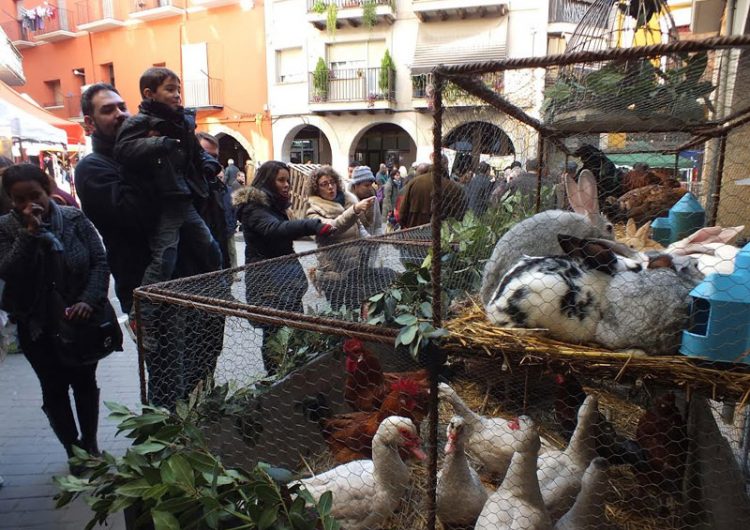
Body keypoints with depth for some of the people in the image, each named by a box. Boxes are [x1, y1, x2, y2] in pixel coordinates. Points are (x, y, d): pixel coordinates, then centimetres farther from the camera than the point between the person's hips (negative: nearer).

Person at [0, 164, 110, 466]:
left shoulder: (74, 219, -6)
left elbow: (100, 261, -8)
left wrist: (89, 300, -20)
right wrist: (30, 232, -25)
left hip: (81, 319, 0)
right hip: (37, 326, 0)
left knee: (85, 383, 13)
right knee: (54, 389, 10)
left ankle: (90, 444, 32)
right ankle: (73, 451, 25)